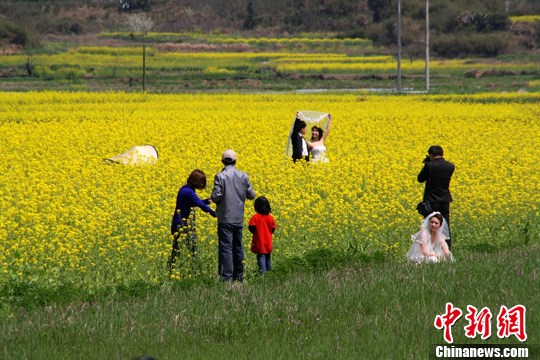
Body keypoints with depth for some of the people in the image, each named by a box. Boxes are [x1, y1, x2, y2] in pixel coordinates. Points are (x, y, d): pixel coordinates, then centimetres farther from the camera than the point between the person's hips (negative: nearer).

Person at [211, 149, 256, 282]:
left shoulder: (220, 176, -11)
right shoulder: (243, 176, 2)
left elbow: (216, 196, -16)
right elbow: (251, 195, 6)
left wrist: (213, 198, 7)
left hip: (225, 217, -4)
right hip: (239, 218, 4)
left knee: (226, 247, -5)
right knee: (238, 247, 15)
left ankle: (227, 277, -10)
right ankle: (239, 275, 21)